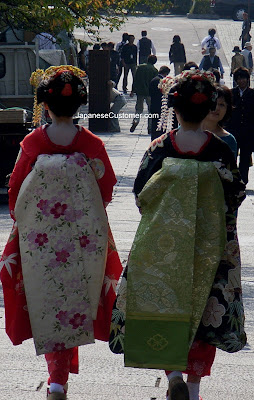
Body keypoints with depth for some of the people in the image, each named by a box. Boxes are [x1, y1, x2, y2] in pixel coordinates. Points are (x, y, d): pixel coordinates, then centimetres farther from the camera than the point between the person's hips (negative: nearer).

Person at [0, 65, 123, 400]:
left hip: (39, 238, 0)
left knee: (47, 306, 11)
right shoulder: (92, 145, -7)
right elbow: (107, 189, 3)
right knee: (73, 306, 10)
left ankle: (57, 373, 7)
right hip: (84, 236, 0)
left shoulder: (32, 143, -7)